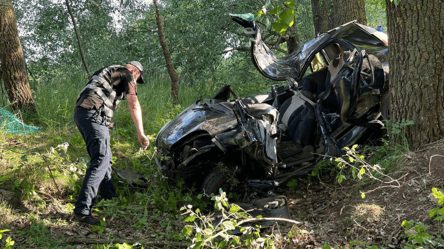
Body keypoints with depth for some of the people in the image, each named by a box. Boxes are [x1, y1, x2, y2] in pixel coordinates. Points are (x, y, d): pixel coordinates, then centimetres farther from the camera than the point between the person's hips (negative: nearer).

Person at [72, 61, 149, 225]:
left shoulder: (109, 72, 33)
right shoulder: (127, 74, 7)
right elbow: (133, 105, -1)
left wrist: (105, 124, 45)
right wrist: (140, 133, 1)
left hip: (80, 113, 10)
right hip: (94, 115, -10)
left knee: (105, 157, 20)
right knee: (100, 161, -15)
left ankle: (109, 198, 28)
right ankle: (82, 211, -22)